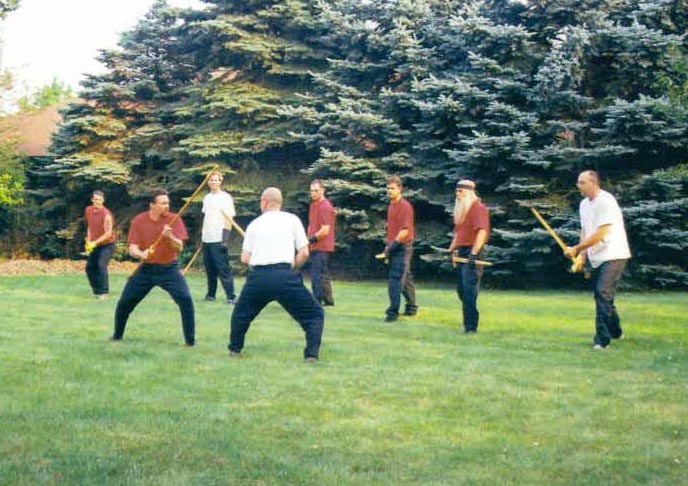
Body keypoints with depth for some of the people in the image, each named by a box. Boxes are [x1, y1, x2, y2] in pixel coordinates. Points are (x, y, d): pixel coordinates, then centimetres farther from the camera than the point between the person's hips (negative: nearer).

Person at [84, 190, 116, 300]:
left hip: (107, 245, -8)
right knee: (90, 267, 8)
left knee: (101, 265, -23)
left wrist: (95, 242, -30)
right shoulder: (88, 210, 2)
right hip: (94, 245, 8)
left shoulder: (106, 214, -21)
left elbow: (108, 234, -24)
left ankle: (104, 292, -22)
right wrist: (88, 241, 7)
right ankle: (97, 291, 21)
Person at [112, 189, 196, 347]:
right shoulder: (138, 221, -7)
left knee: (186, 300, -20)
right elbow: (132, 248, -9)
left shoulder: (174, 219, -9)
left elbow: (179, 248, -14)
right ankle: (117, 336, 29)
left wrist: (170, 236, -33)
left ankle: (190, 340, -7)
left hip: (169, 269, -2)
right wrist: (141, 254, -32)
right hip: (147, 269, 2)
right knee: (124, 302, 5)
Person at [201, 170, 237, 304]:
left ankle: (231, 296, -10)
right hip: (206, 239, 7)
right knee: (209, 268, 11)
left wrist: (225, 239, -17)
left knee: (223, 268, -10)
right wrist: (202, 235, 16)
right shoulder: (207, 198, 16)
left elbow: (229, 219, -10)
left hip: (218, 240, -7)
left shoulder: (225, 197, -5)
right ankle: (211, 293, 21)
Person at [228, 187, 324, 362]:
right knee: (314, 314, 9)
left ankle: (235, 349, 34)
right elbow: (304, 253, 4)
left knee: (241, 314, 29)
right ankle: (311, 354, -6)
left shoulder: (254, 224, 16)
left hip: (257, 277, 3)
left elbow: (244, 258, 12)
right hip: (284, 276, -2)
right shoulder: (291, 220, 9)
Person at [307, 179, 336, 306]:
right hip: (315, 247, 10)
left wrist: (311, 239, -18)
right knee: (323, 274, 15)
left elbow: (325, 230, -19)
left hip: (322, 247, -10)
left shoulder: (325, 207, -14)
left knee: (318, 275, -10)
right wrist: (309, 240, 13)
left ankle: (317, 301, -9)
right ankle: (328, 299, 22)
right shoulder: (313, 205, 16)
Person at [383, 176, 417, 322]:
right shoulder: (391, 206, 15)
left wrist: (393, 245, -20)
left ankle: (393, 311, -12)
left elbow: (405, 230, -19)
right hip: (393, 247, 9)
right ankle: (411, 307, 25)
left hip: (402, 247, -9)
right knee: (405, 278, 16)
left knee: (396, 280, -11)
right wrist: (388, 247, 15)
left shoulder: (405, 206, -13)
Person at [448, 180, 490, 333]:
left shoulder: (478, 208, -10)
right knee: (461, 290, 11)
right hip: (461, 253, 9)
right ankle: (468, 323, 21)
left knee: (469, 291, -13)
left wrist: (474, 254, -28)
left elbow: (482, 231, -20)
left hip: (471, 253, -9)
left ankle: (471, 326, -13)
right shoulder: (461, 209, 20)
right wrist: (451, 250, 18)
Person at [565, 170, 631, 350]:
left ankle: (602, 339, -17)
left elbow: (599, 235, -20)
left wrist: (576, 249, -17)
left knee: (603, 294, -17)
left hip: (613, 256, -9)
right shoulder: (584, 204, 13)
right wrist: (582, 256, 5)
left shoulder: (605, 201, -15)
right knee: (602, 296, 15)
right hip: (596, 258, 9)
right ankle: (615, 332, 33)